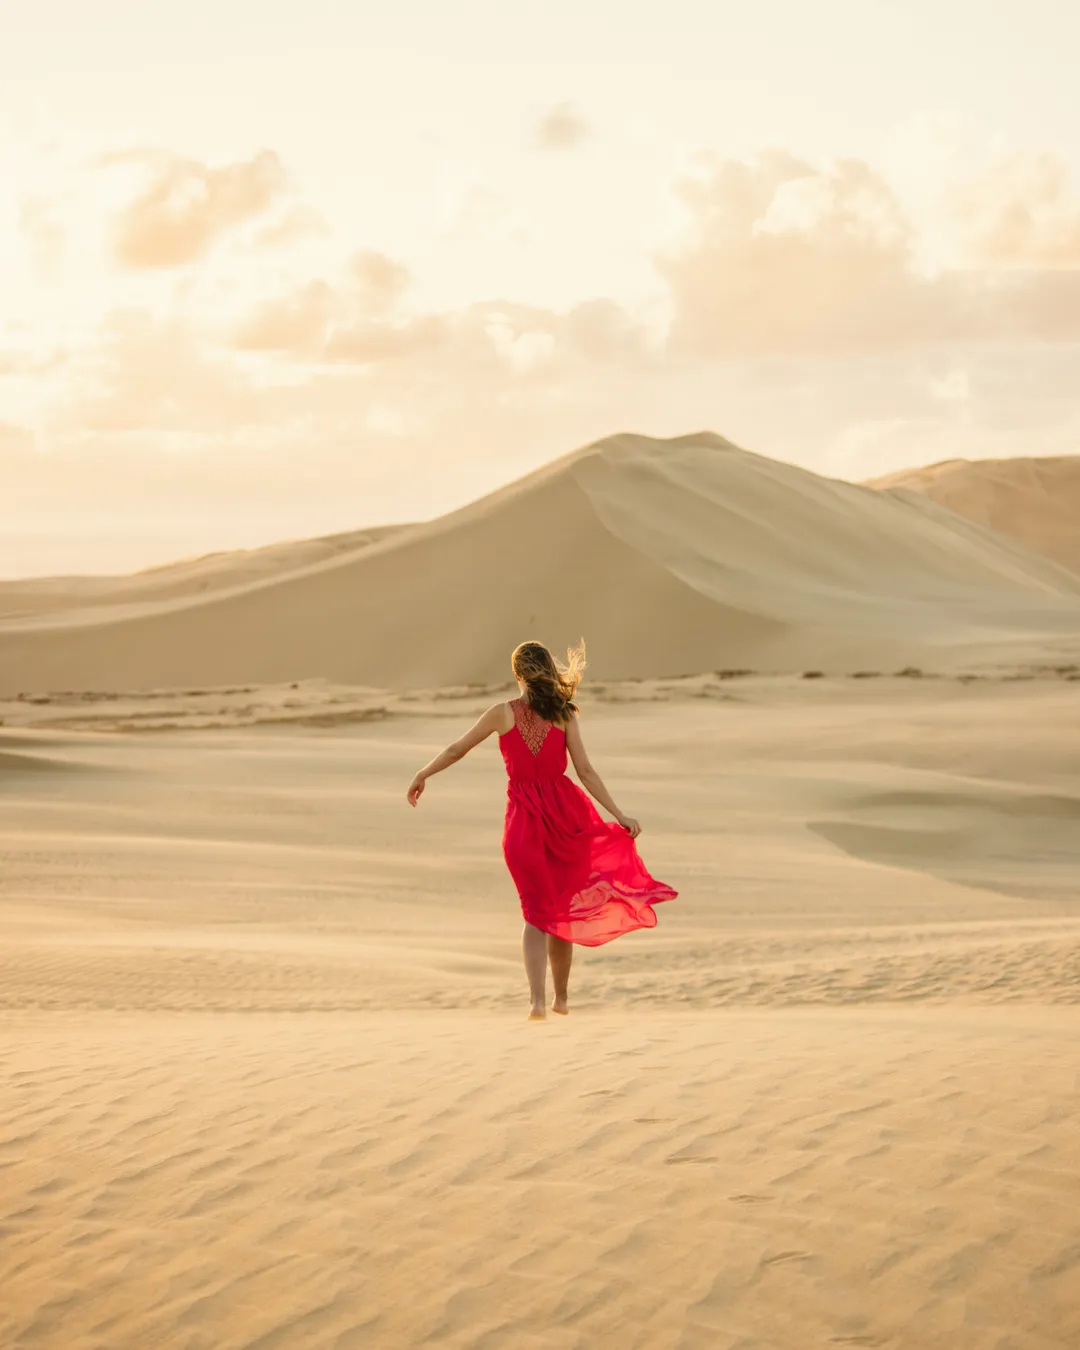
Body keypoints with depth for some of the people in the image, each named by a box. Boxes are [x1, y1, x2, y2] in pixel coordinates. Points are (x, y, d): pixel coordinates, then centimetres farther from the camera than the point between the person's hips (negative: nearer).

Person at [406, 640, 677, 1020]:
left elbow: (456, 750, 4)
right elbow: (585, 771, -7)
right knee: (561, 908, 17)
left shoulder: (503, 713, -3)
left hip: (523, 817, -1)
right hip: (564, 811, 1)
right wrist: (620, 815, -5)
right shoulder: (564, 715, -2)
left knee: (537, 912, 8)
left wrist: (422, 775, 19)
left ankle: (538, 1000, -9)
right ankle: (561, 996, 26)